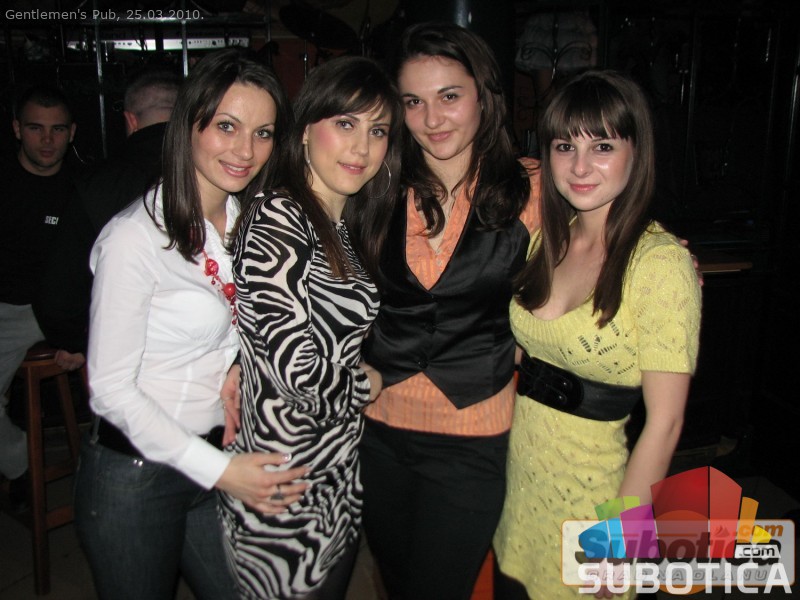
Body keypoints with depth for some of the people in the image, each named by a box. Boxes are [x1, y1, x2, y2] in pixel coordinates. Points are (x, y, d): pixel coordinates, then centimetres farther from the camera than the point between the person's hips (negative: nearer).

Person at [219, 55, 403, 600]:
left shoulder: (348, 227, 7)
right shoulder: (277, 223, -19)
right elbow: (294, 367, -24)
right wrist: (367, 383, -8)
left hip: (340, 469, 8)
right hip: (289, 483, -8)